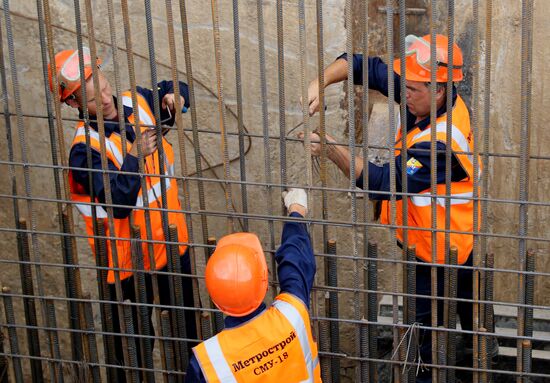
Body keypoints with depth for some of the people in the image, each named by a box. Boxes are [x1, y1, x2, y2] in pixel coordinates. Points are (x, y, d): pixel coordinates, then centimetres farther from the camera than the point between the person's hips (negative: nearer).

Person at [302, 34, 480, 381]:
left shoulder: (440, 143, -35)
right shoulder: (430, 97, -9)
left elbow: (386, 184, -34)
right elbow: (367, 66, -7)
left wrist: (331, 148, -35)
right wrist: (321, 82, -24)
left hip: (439, 255, -9)